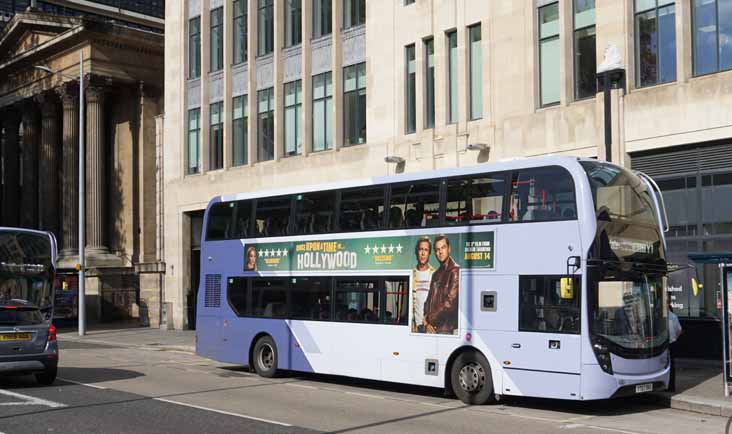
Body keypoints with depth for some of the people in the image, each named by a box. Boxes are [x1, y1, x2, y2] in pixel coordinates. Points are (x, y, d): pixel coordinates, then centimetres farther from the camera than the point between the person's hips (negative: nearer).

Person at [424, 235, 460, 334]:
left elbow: (450, 303, -15)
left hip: (446, 329, -7)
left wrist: (429, 319, -6)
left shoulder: (455, 271, -9)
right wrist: (426, 323, -2)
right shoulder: (435, 274, 16)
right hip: (431, 328, 7)